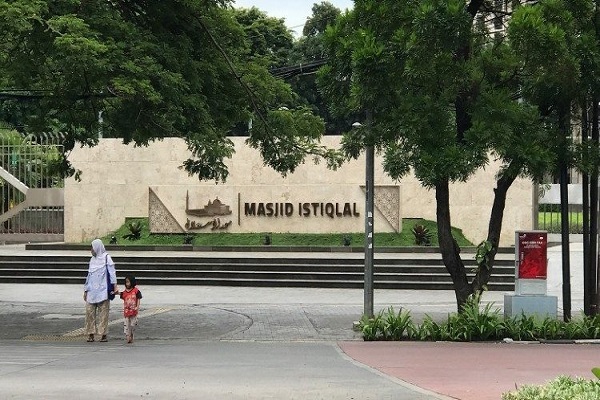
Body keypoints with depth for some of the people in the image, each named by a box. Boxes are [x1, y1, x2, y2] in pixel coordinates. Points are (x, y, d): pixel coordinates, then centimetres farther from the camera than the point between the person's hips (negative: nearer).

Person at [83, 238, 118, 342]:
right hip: (92, 291, 6)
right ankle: (90, 334, 5)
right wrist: (85, 290, 18)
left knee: (103, 313, -4)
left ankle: (103, 334, 1)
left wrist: (115, 286, -19)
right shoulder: (92, 260, 17)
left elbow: (112, 272, -9)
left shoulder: (106, 258, -1)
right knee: (89, 311, 0)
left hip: (102, 291, -6)